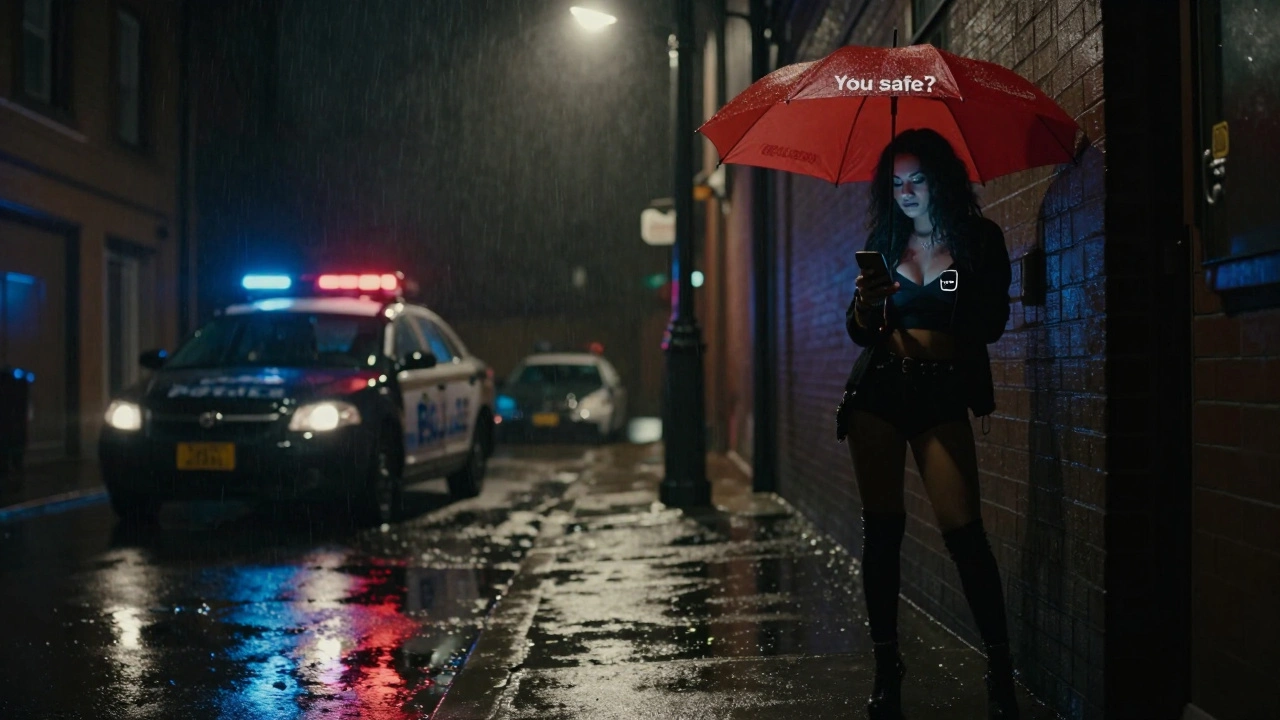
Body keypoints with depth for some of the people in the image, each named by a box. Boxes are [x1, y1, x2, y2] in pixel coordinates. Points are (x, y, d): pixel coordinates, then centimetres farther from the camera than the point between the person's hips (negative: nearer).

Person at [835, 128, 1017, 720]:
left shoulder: (979, 239, 4)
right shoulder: (883, 240, 12)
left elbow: (991, 325, -3)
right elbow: (860, 334, 13)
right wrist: (863, 305, -10)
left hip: (943, 395, -3)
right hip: (878, 393, 3)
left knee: (963, 529, -12)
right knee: (882, 528, 2)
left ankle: (1000, 667, -5)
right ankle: (886, 666, 9)